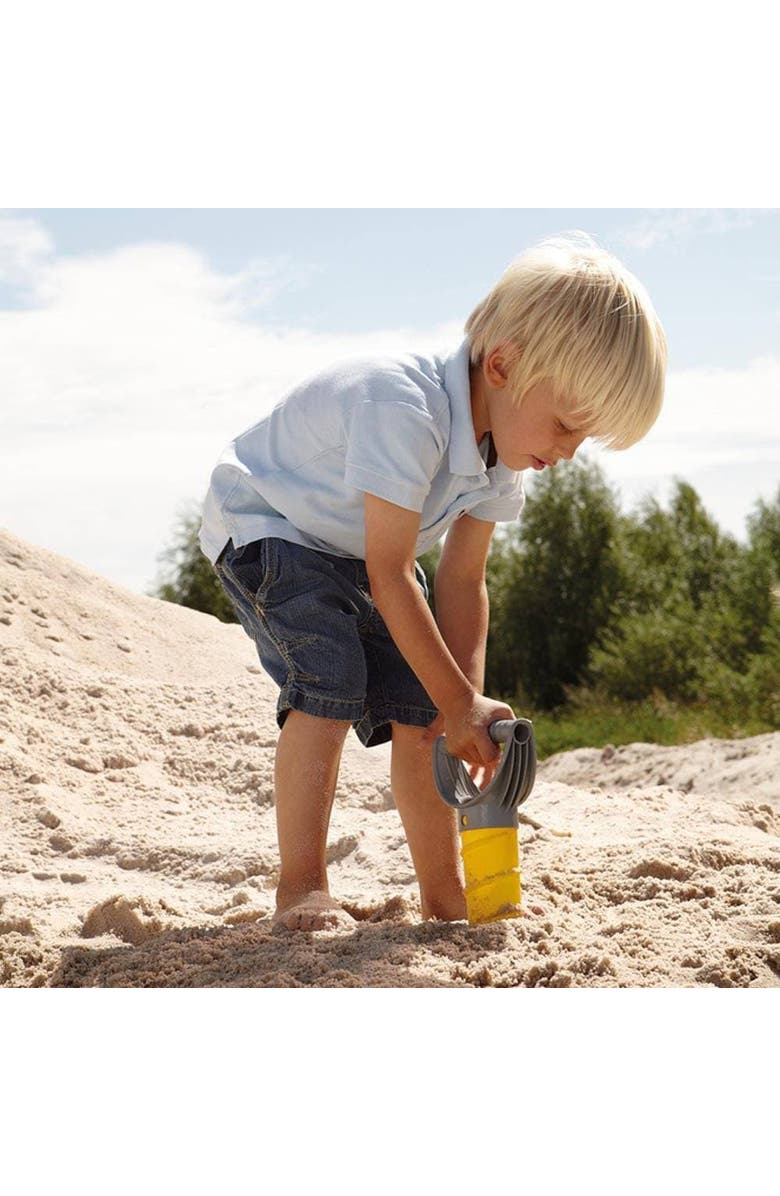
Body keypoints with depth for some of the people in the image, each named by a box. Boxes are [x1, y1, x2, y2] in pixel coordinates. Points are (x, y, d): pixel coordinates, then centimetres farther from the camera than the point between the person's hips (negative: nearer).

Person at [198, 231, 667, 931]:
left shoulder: (500, 452, -11)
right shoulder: (404, 409, -39)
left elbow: (463, 580, -8)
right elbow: (390, 576, -37)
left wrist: (467, 701, -19)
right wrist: (460, 702, -32)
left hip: (355, 554, 8)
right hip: (264, 526, -7)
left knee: (418, 709, -1)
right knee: (330, 680, -26)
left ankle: (445, 896, 10)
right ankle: (301, 890, -17)